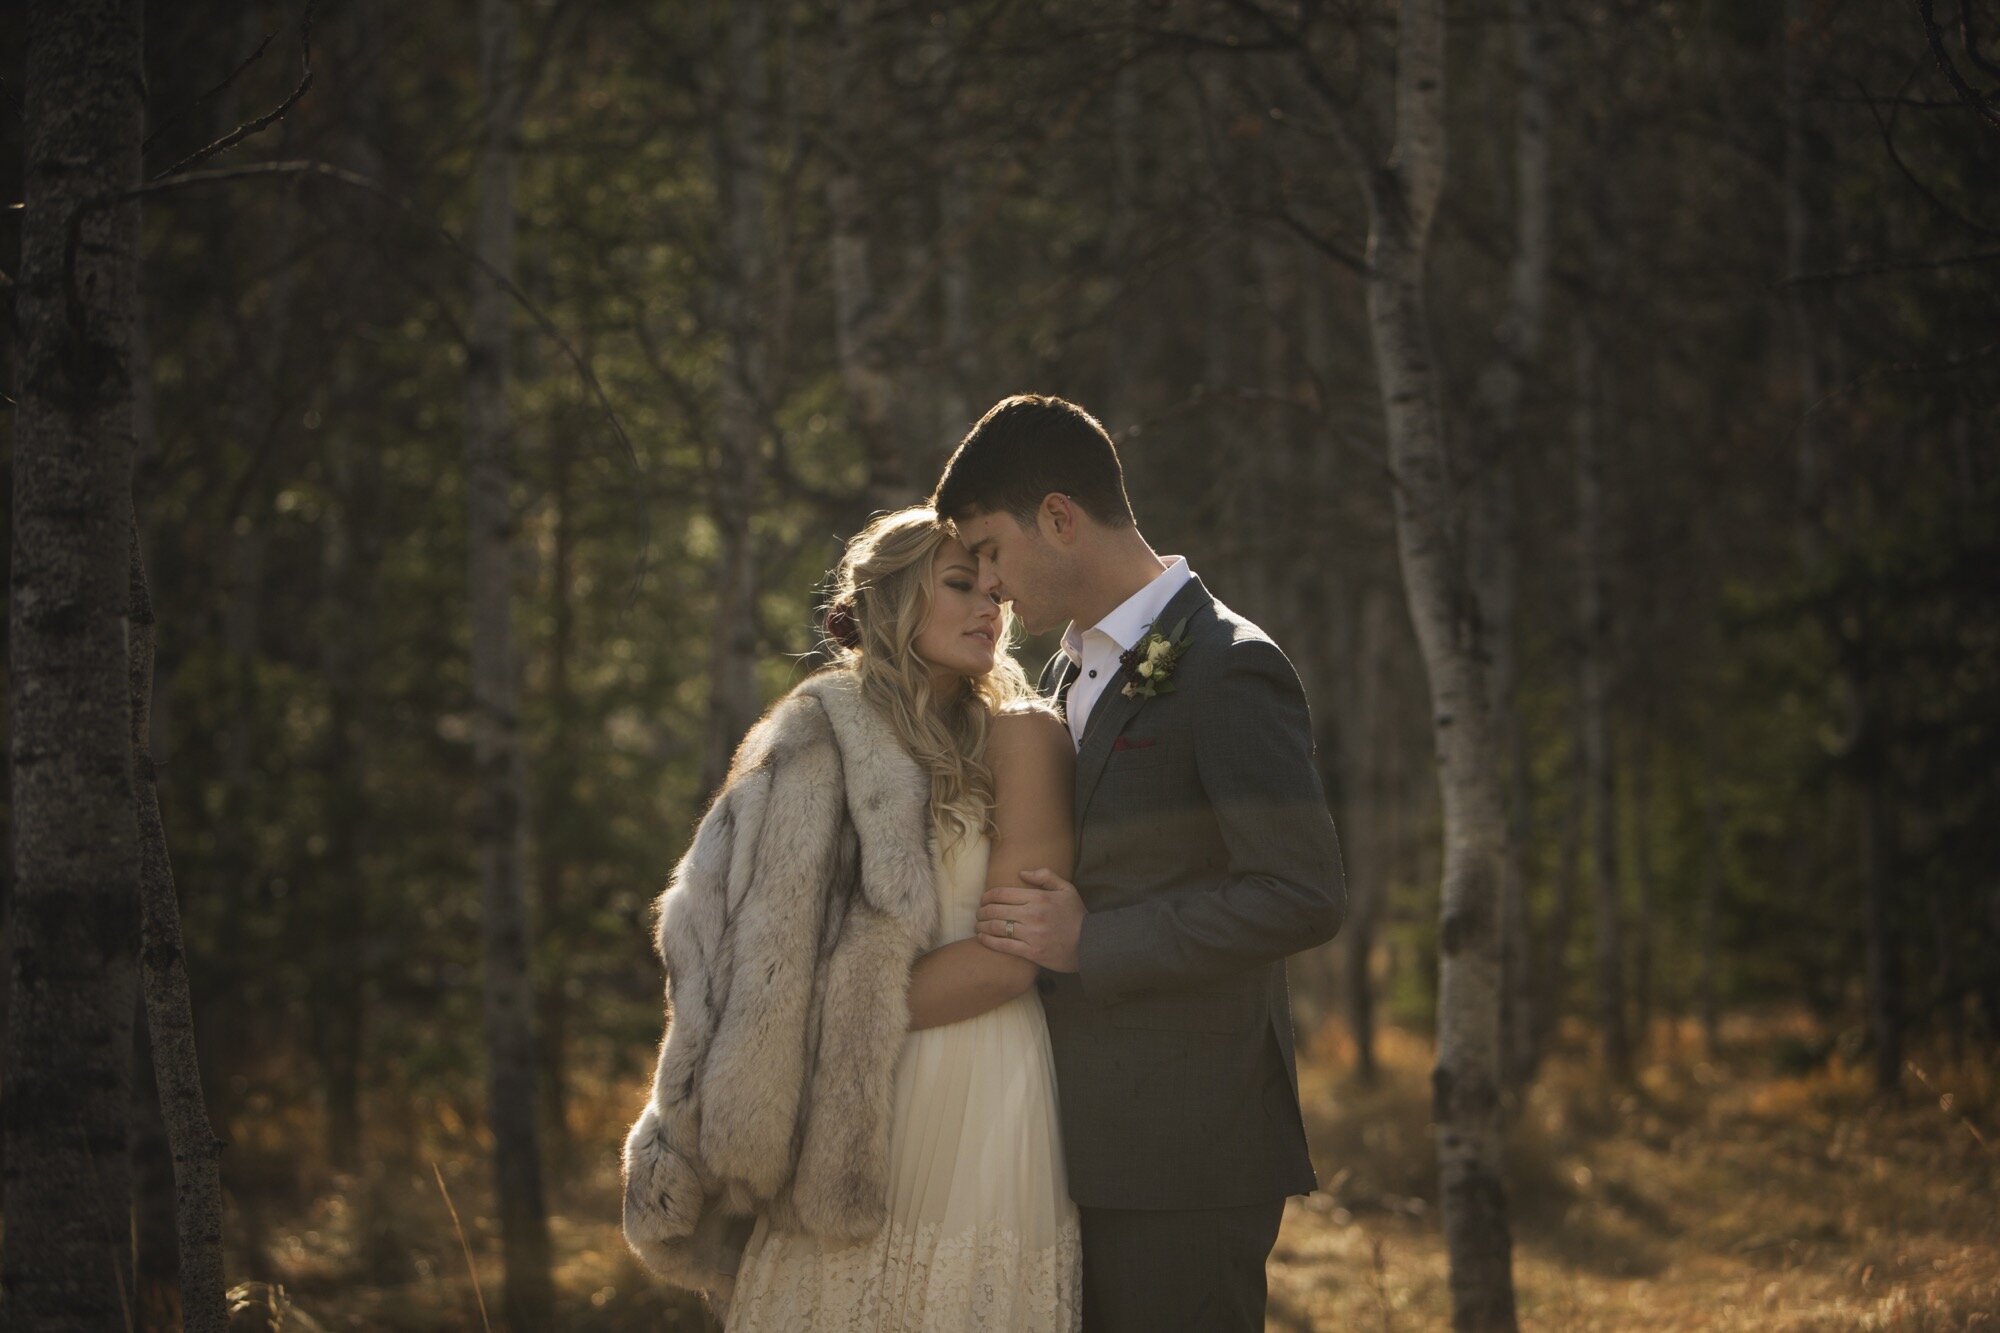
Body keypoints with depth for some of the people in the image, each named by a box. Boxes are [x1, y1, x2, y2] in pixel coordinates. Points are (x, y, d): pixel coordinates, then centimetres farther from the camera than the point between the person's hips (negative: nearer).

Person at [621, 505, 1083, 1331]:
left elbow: (1015, 953, -5)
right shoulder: (816, 741, 6)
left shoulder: (1020, 736, 3)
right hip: (849, 1127, 1)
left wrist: (853, 1018, -5)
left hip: (982, 1124, -1)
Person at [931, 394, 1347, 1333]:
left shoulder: (1228, 672, -12)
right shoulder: (1067, 674, 16)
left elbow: (1304, 896, -19)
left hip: (1183, 1158, -8)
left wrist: (1091, 943, -17)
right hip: (1085, 1149, 8)